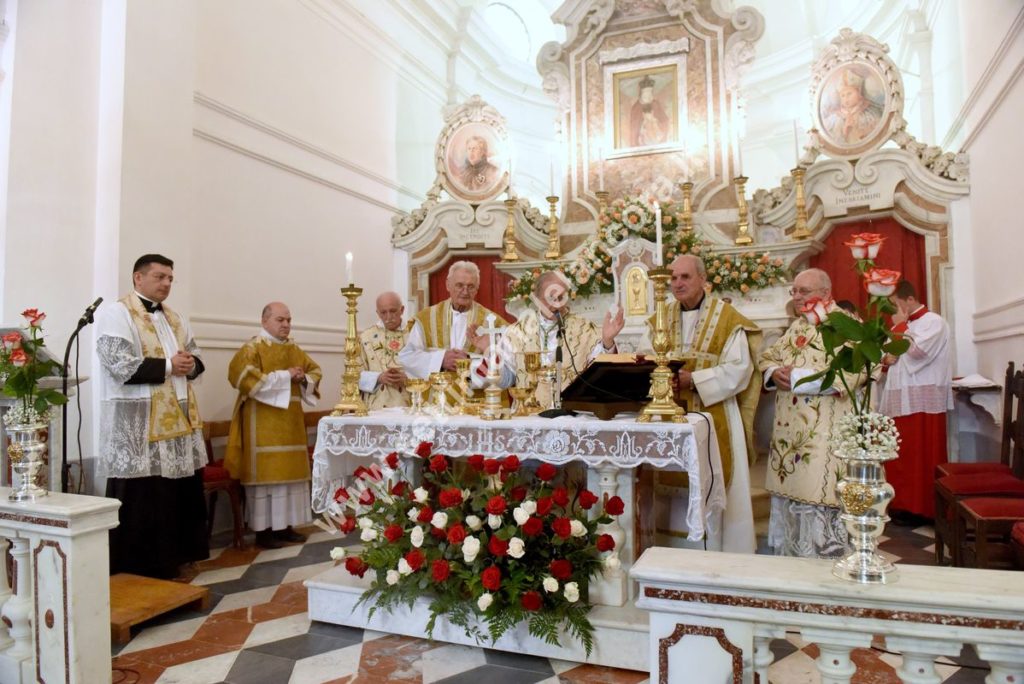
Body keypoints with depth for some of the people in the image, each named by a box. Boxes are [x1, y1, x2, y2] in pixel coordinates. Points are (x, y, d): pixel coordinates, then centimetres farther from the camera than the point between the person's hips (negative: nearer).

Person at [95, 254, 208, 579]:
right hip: (137, 423, -7)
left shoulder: (175, 317, 17)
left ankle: (174, 557, 23)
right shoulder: (116, 313, -6)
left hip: (178, 419, 8)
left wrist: (190, 365, -3)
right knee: (141, 498, -2)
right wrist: (168, 366, -13)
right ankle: (137, 567, 11)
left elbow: (196, 358, 19)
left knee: (180, 492, 11)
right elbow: (119, 365, -18)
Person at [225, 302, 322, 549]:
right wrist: (284, 376, -18)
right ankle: (263, 530, 5)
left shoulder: (295, 350, 14)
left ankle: (284, 525, 17)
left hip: (290, 421, 7)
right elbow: (241, 376, -21)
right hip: (263, 422, -7)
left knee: (290, 471, 8)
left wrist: (304, 379, -6)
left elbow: (315, 371, 19)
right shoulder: (252, 348, -7)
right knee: (265, 473, -4)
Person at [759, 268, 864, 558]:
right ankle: (789, 555, 26)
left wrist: (796, 378, -19)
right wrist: (775, 372, -2)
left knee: (816, 499, -6)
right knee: (788, 495, 14)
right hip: (789, 430, 8)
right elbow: (767, 356, 22)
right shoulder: (797, 325, 17)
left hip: (823, 434, -8)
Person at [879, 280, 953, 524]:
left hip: (922, 402, -8)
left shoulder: (933, 322, -6)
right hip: (900, 401, 8)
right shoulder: (906, 326, 19)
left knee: (920, 457, -4)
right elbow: (888, 355, 17)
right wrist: (885, 359, -5)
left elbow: (915, 351, -21)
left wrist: (900, 326, -9)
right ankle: (903, 504, 17)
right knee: (901, 457, 10)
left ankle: (921, 509, 4)